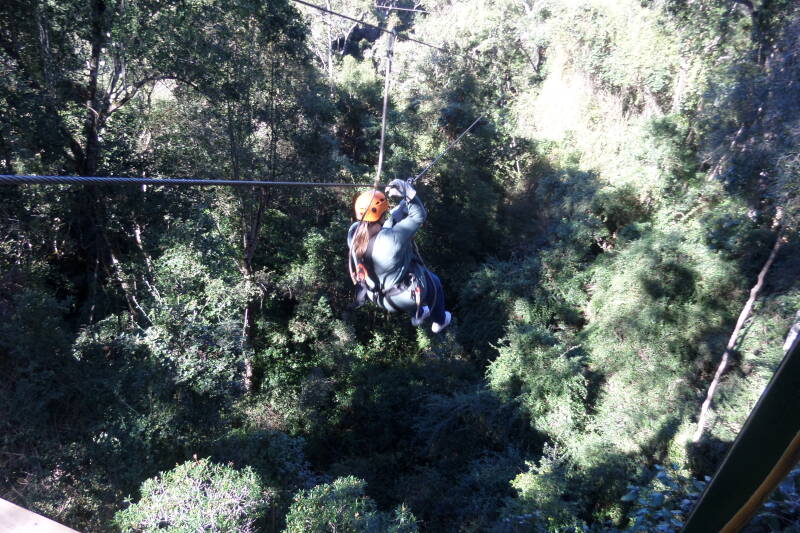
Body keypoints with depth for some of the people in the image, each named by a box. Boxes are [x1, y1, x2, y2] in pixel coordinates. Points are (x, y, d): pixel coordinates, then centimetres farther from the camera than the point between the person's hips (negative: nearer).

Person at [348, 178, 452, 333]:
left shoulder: (353, 232, -22)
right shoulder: (390, 239, -43)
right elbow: (419, 216, -33)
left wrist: (404, 203, -7)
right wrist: (408, 192, -33)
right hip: (405, 297, -6)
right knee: (435, 283, 29)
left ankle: (417, 316, 63)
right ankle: (439, 322, 55)